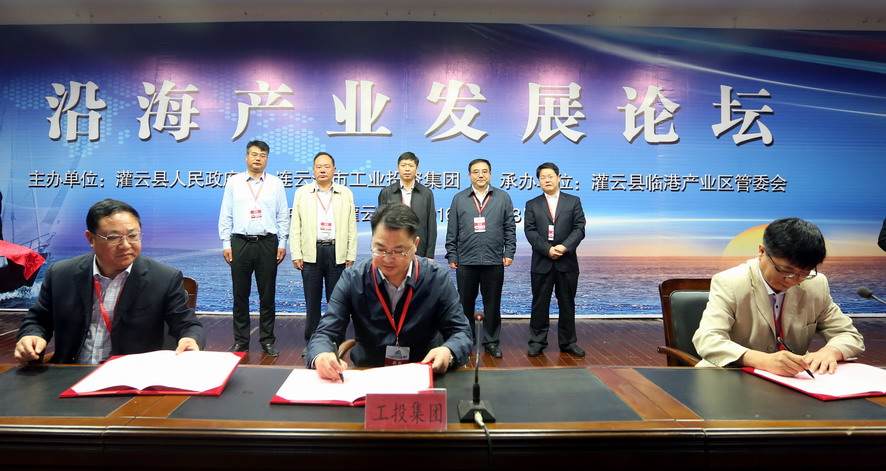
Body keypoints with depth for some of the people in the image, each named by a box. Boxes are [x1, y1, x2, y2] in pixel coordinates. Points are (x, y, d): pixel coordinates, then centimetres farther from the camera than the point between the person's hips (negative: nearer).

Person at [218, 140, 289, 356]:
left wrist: (282, 244, 0)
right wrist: (226, 244, 1)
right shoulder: (234, 182, 7)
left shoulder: (276, 183, 7)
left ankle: (267, 340, 15)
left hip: (267, 243, 0)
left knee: (267, 295, 5)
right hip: (240, 243, 0)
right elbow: (225, 216, 7)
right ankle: (240, 341, 17)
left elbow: (283, 217, 6)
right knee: (240, 295, 6)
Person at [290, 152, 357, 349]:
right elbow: (295, 227, 5)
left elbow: (351, 227, 5)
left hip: (337, 252, 0)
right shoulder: (301, 193, 7)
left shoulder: (346, 194, 7)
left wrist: (351, 255, 0)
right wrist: (296, 255, -2)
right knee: (312, 300, 6)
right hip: (311, 252, 0)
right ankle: (311, 341, 17)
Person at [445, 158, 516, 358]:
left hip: (494, 261, 0)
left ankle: (491, 342, 20)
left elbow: (510, 228, 7)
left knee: (492, 304, 7)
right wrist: (451, 256, 3)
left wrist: (509, 253, 0)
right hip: (466, 261, 0)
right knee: (465, 304, 8)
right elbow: (452, 231, 7)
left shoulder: (503, 197, 7)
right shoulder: (459, 199, 7)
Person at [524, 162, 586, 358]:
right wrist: (547, 249, -15)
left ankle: (568, 342, 19)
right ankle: (537, 342, 14)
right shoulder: (532, 205, 8)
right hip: (541, 263, 0)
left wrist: (565, 247, -16)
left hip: (567, 262, 1)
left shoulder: (573, 201, 8)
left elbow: (579, 228, -1)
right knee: (540, 304, 5)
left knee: (567, 304, 8)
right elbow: (530, 232, -2)